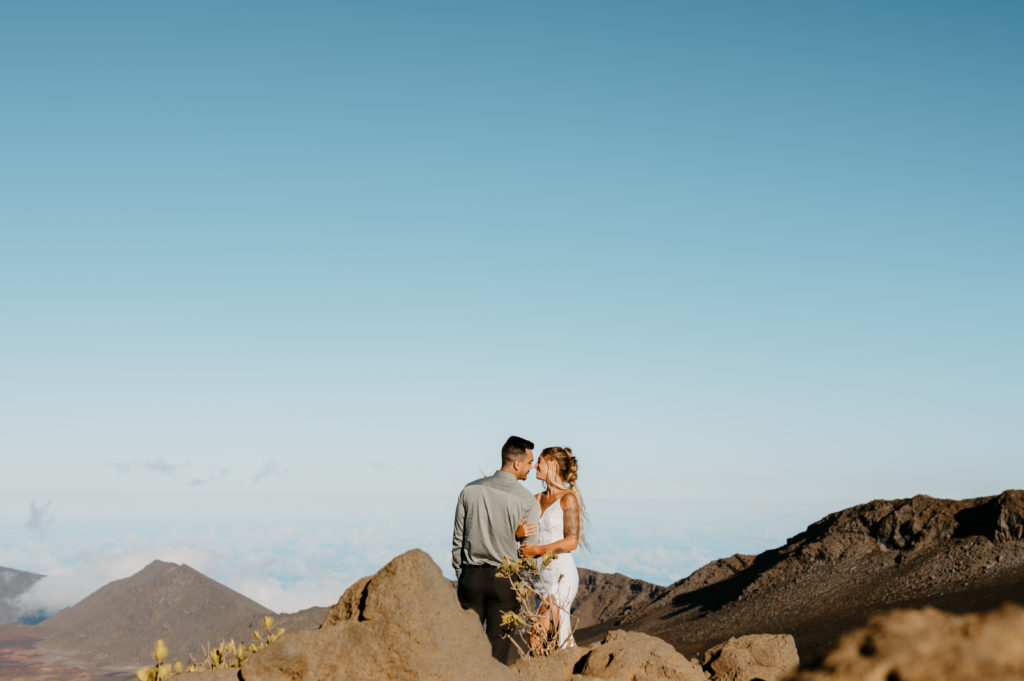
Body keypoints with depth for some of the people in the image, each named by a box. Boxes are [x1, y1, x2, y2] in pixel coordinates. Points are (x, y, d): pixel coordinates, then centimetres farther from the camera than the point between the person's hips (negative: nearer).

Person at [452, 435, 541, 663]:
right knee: (499, 648, 3)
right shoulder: (528, 501, -7)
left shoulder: (470, 490, 3)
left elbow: (458, 539, 8)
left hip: (471, 576, 3)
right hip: (504, 578, -3)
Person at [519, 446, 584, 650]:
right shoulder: (537, 499, 14)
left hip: (561, 574, -8)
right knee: (562, 637, 10)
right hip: (542, 574, 8)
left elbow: (572, 541, -14)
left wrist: (537, 550, -15)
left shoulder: (568, 498, -8)